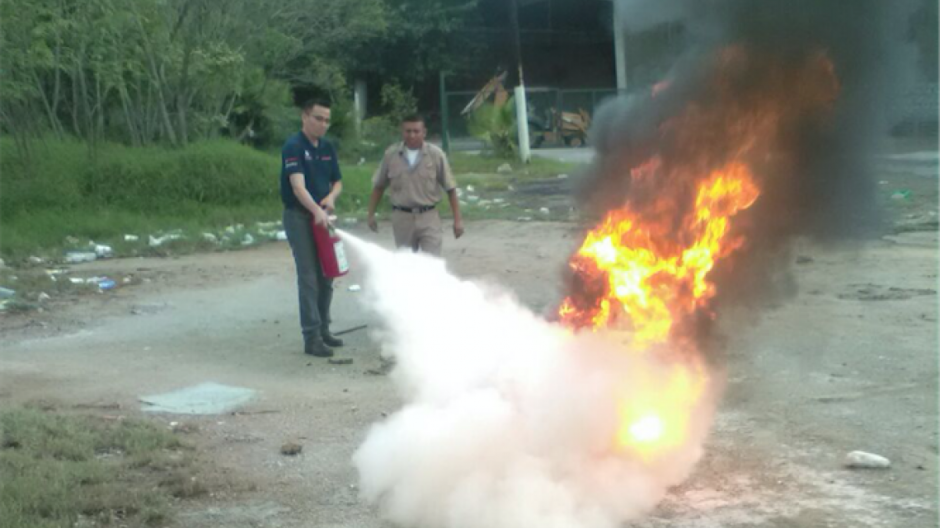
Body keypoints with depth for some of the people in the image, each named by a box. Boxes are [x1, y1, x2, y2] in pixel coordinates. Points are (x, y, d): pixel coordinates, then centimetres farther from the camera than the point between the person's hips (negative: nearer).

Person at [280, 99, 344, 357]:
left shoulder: (327, 148, 8)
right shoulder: (293, 147, -15)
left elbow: (337, 181, 14)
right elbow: (298, 186, -26)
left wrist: (331, 197, -9)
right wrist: (317, 211, -40)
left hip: (323, 218, 7)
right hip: (299, 217, -7)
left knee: (326, 276, 11)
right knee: (308, 277, -7)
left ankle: (323, 329, 22)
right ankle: (311, 337, -5)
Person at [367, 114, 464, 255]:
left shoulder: (436, 155, -4)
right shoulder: (391, 154, 0)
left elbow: (450, 189, 0)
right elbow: (378, 186, 11)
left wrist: (457, 220, -3)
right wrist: (371, 214, 9)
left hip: (429, 217, -2)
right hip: (402, 218, 2)